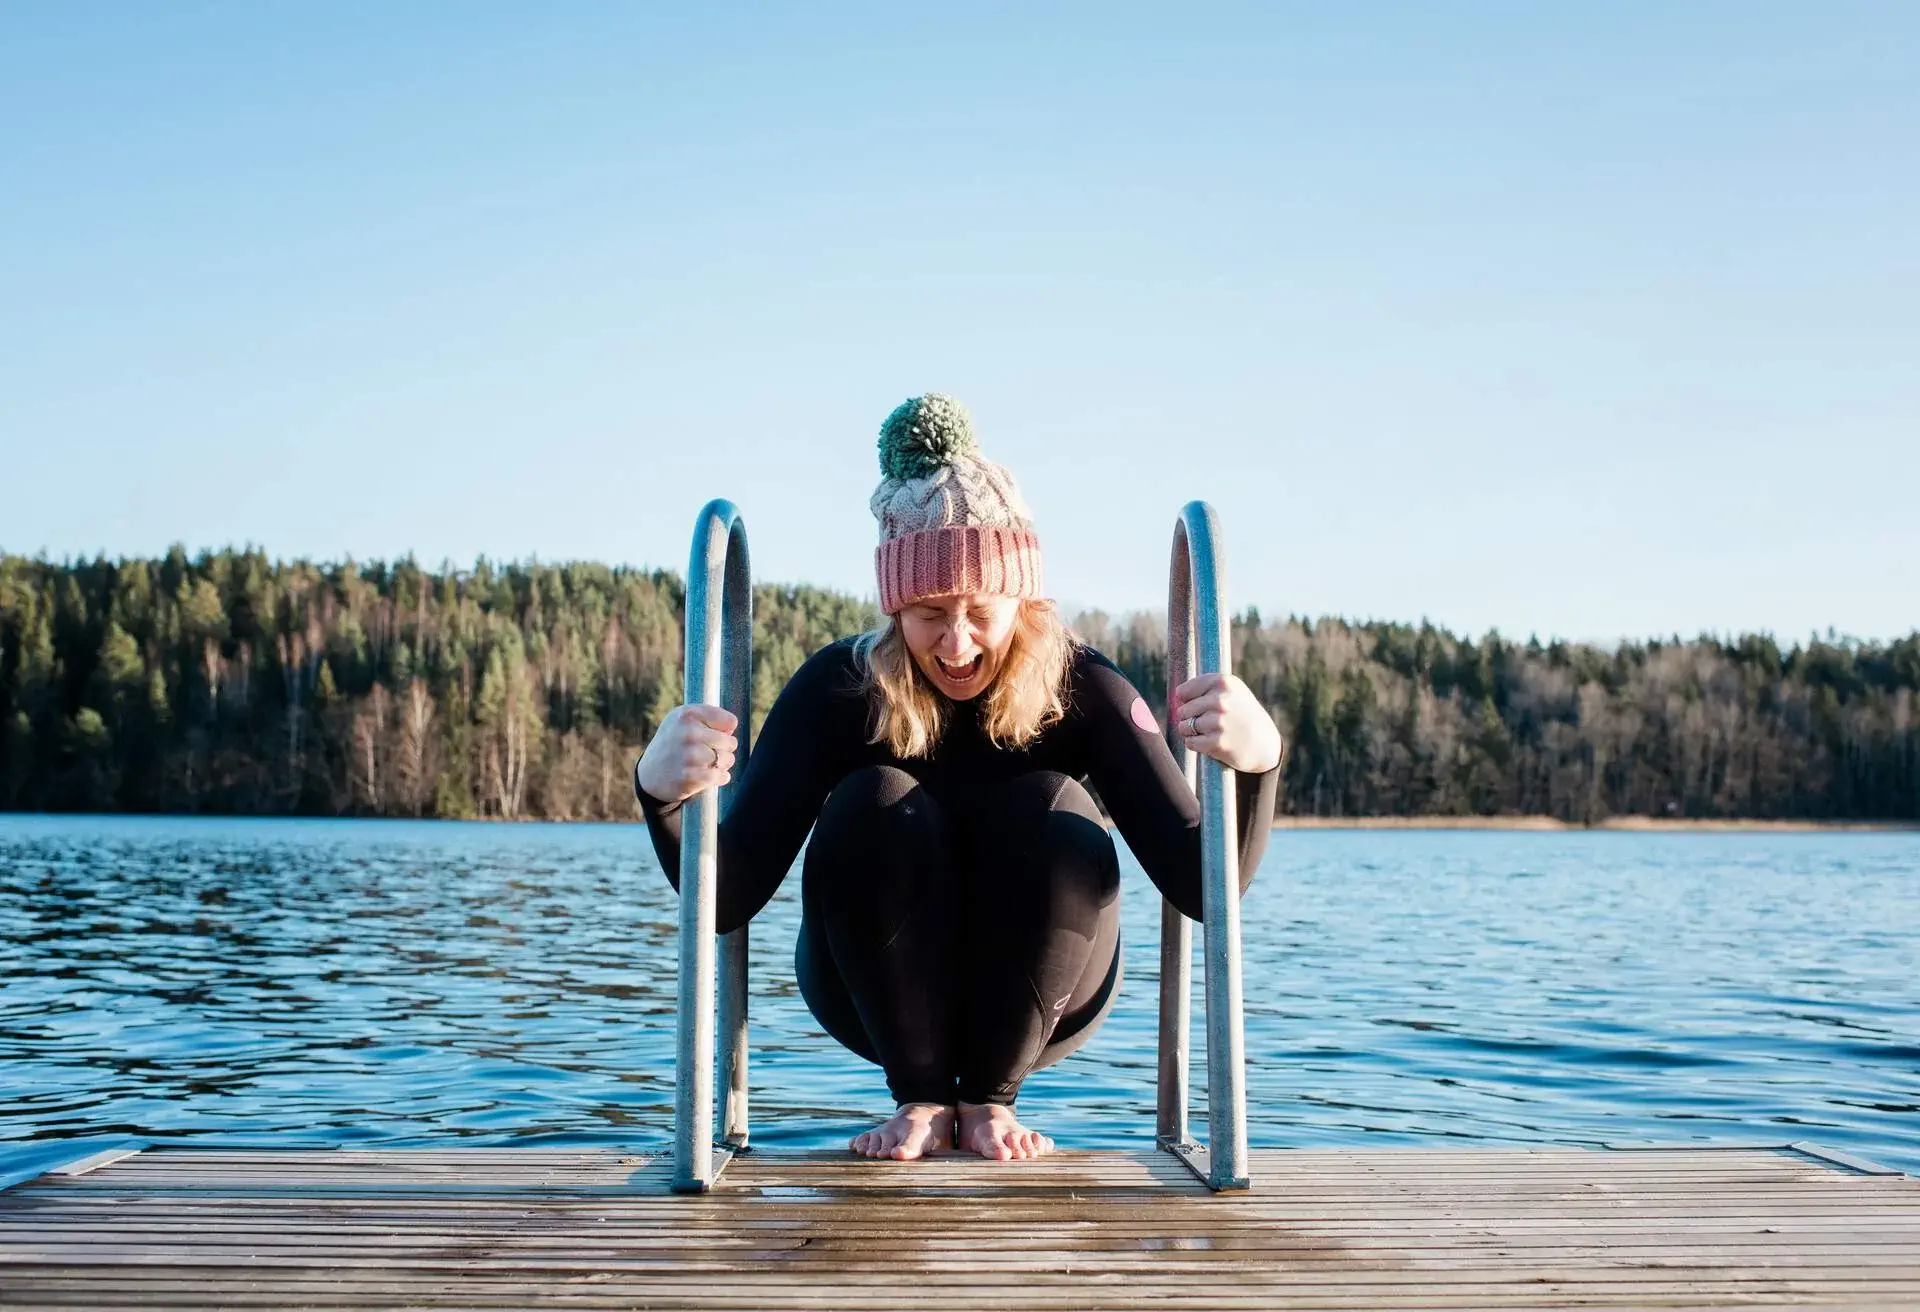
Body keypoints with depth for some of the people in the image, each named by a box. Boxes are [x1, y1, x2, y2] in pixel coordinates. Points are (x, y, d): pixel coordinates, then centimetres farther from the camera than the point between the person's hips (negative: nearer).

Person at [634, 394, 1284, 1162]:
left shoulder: (1082, 690, -19)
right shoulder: (835, 688, -19)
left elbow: (1202, 888, -27)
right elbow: (729, 899, -25)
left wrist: (1255, 763, -48)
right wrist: (662, 793, -46)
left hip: (1038, 1002, 1)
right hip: (879, 999, 0)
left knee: (1051, 810, -28)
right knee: (874, 805, -28)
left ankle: (990, 1098, -8)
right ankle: (919, 1098, -10)